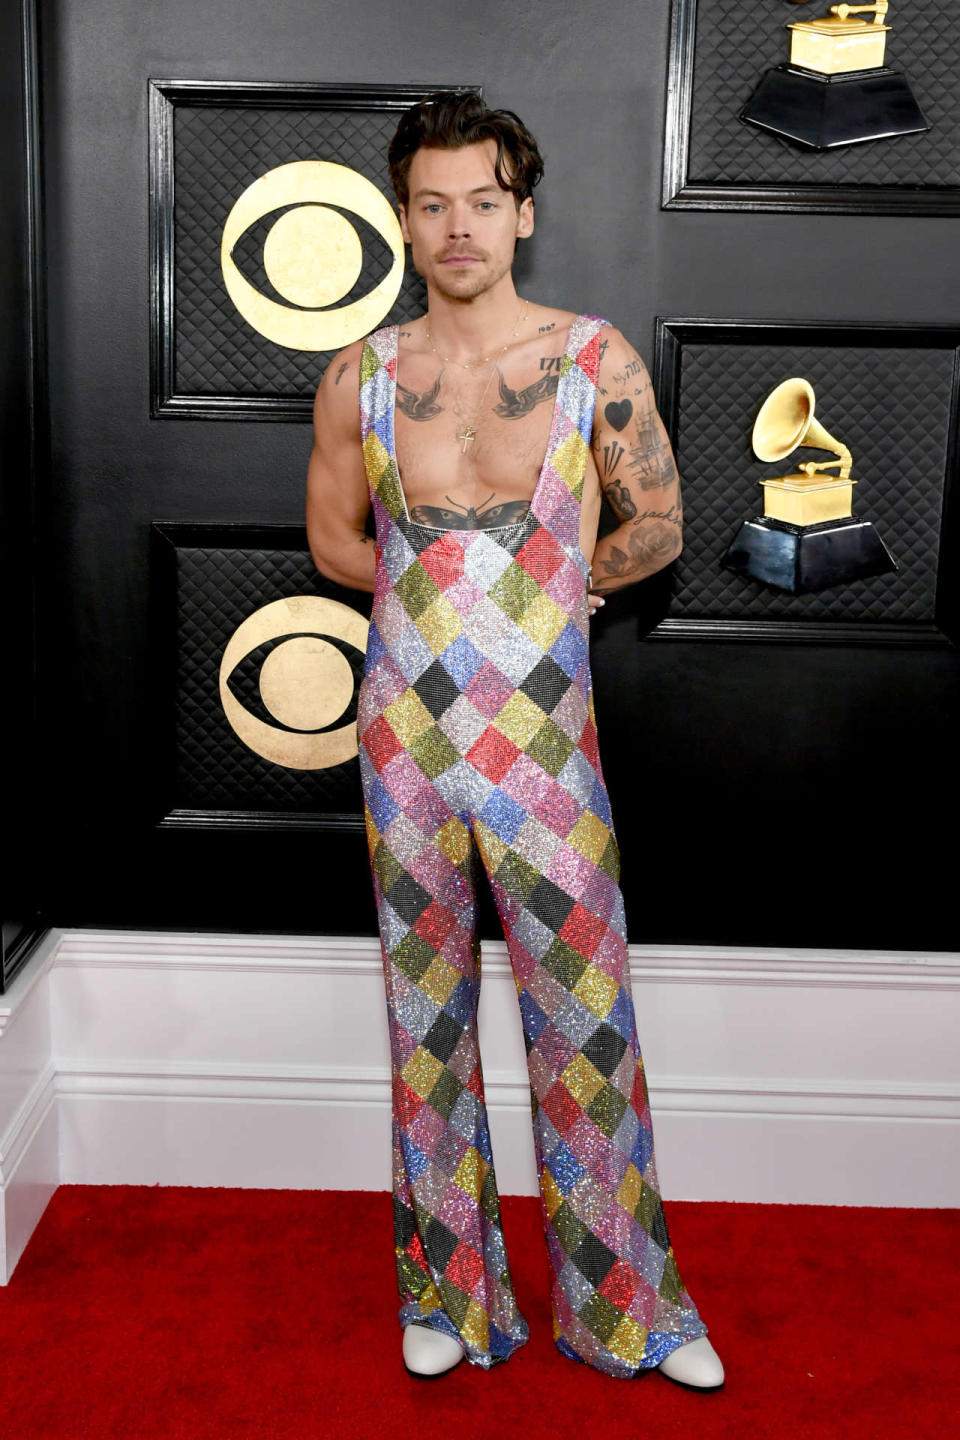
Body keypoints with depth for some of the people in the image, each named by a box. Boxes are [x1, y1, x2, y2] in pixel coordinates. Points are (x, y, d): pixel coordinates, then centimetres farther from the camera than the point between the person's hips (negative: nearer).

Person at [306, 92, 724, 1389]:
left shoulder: (597, 359, -2)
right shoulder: (363, 375, 2)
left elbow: (658, 527, 6)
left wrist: (545, 589, 1)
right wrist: (481, 587, 4)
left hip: (544, 736, -2)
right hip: (406, 730, 2)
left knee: (583, 1011, 4)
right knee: (425, 1008, 11)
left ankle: (622, 1303, 21)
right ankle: (449, 1288, 28)